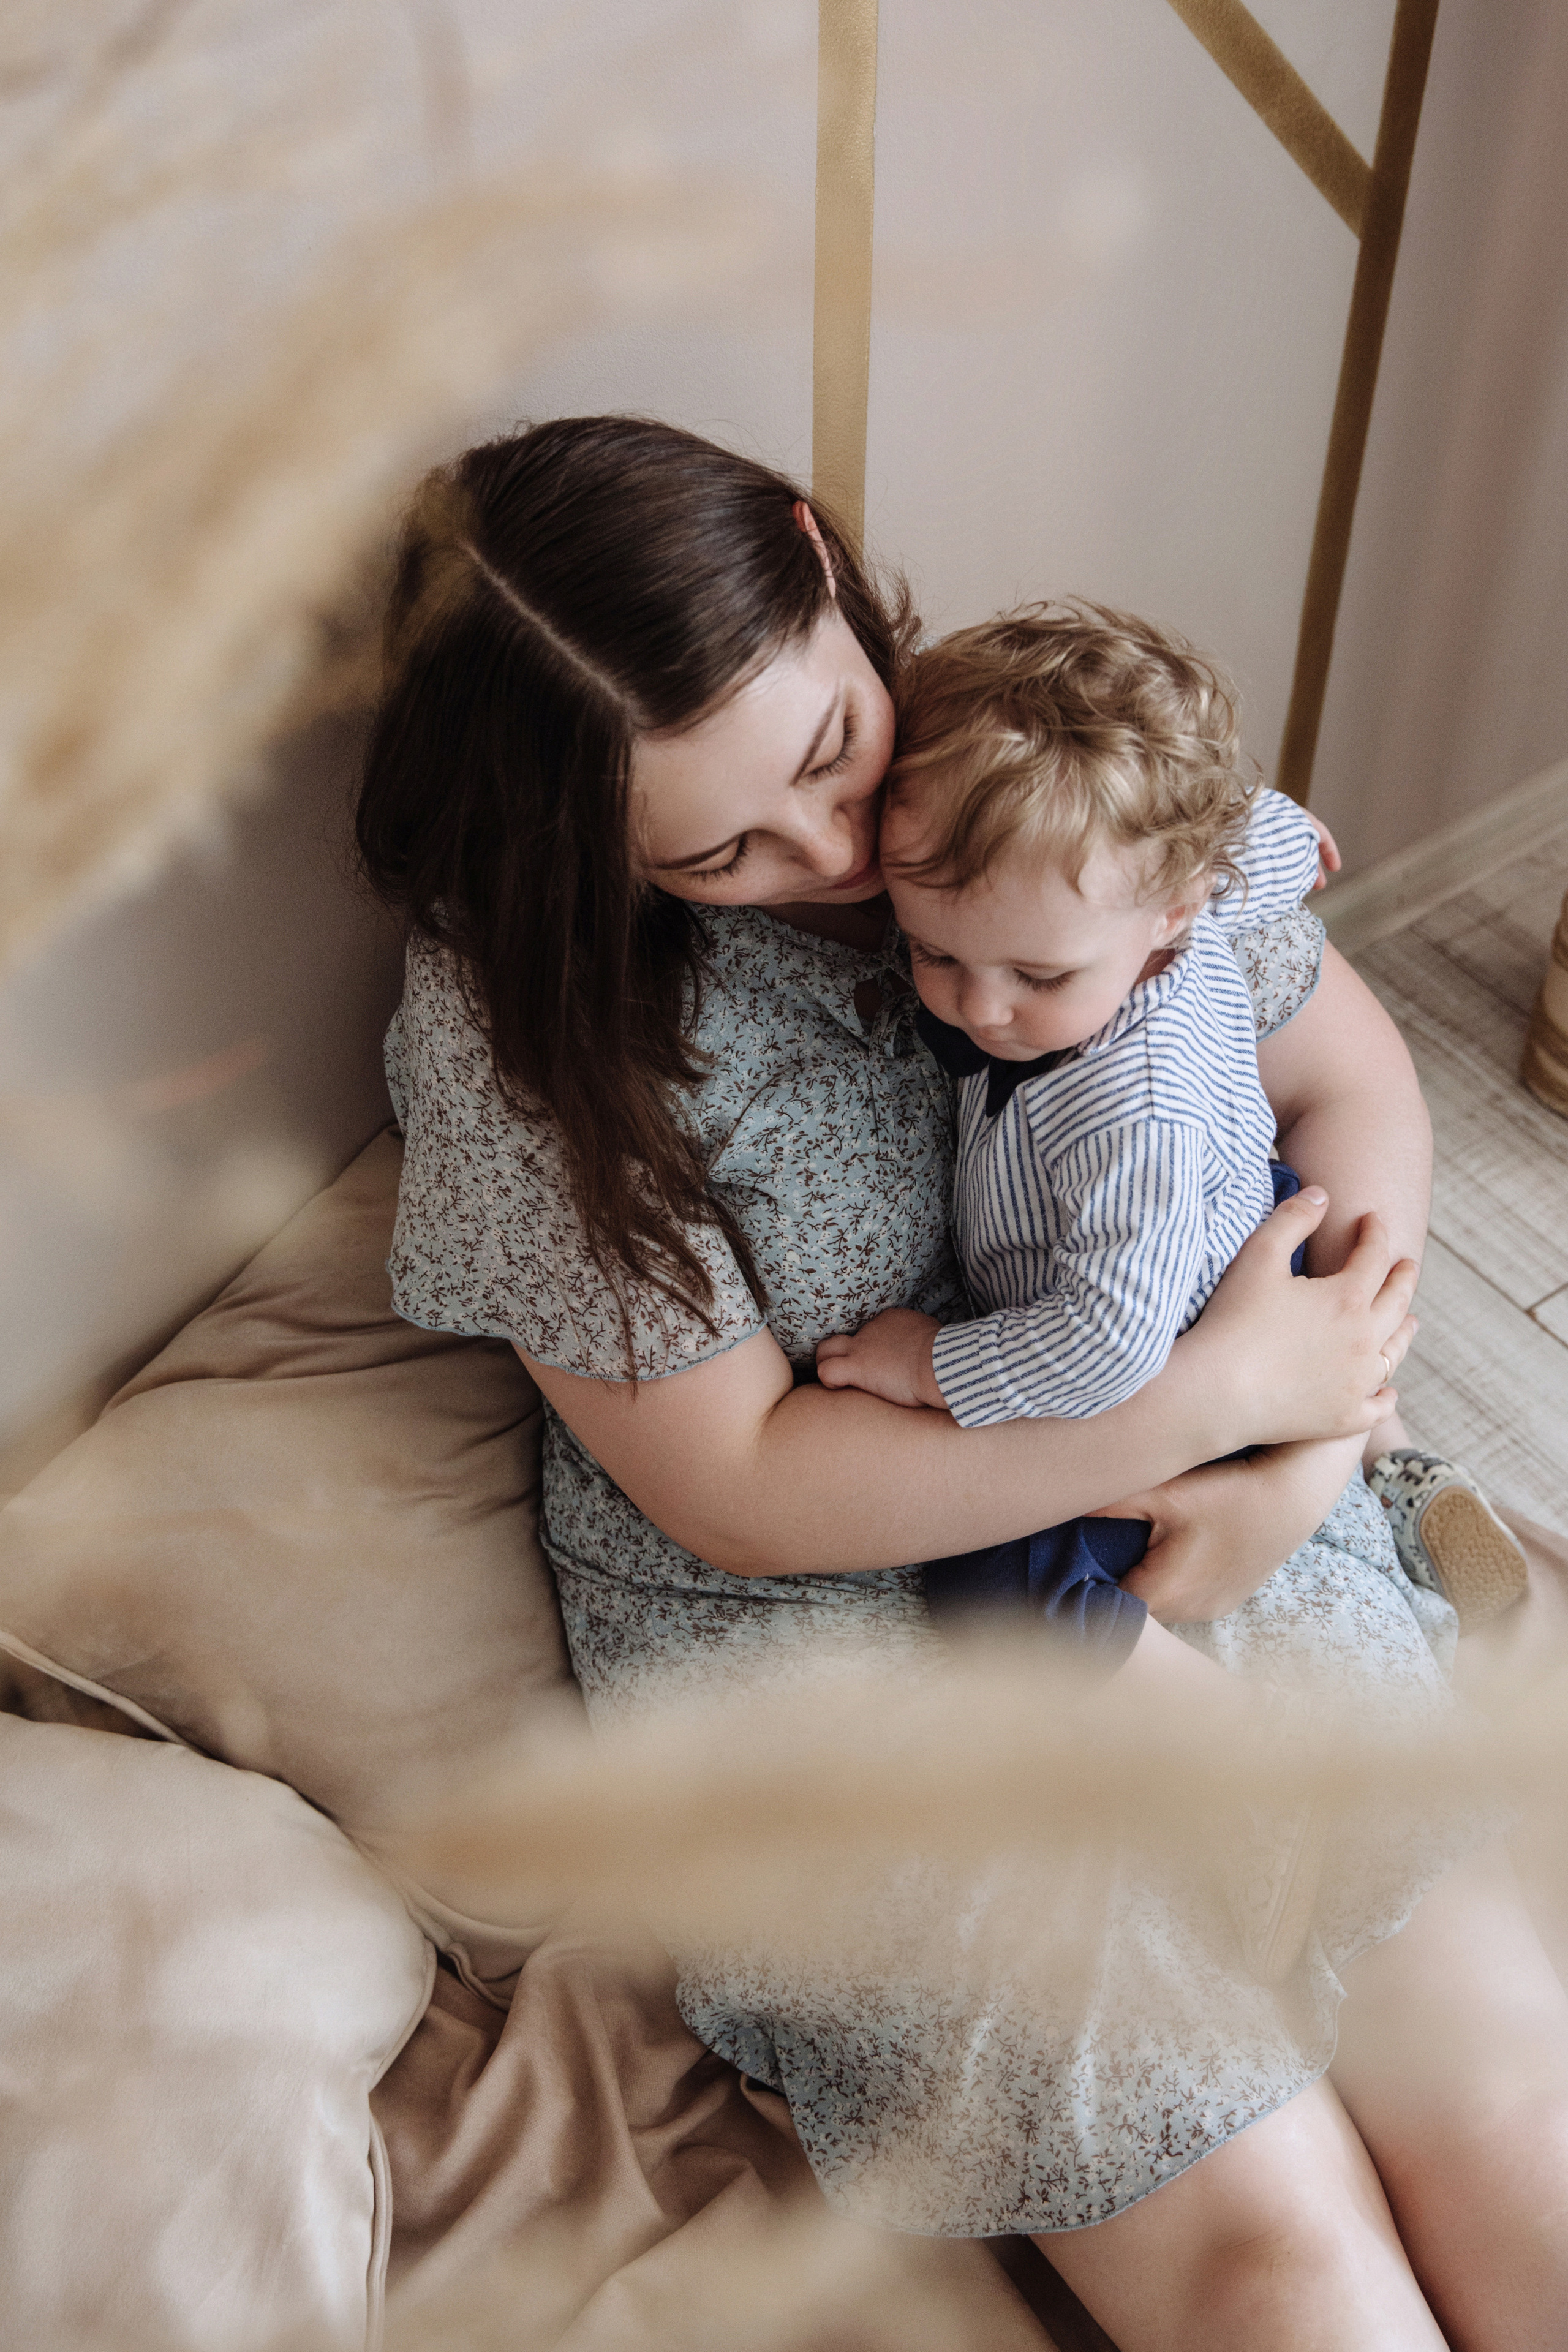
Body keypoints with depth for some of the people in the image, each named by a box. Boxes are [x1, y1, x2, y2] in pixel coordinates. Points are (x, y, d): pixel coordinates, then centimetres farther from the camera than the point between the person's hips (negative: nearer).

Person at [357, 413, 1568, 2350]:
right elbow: (746, 1488, -15)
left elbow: (1351, 1072, 4)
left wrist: (1292, 1454, -12)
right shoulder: (509, 1022, -17)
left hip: (1201, 1528, 4)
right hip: (810, 1622, -3)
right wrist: (1211, 1395, -18)